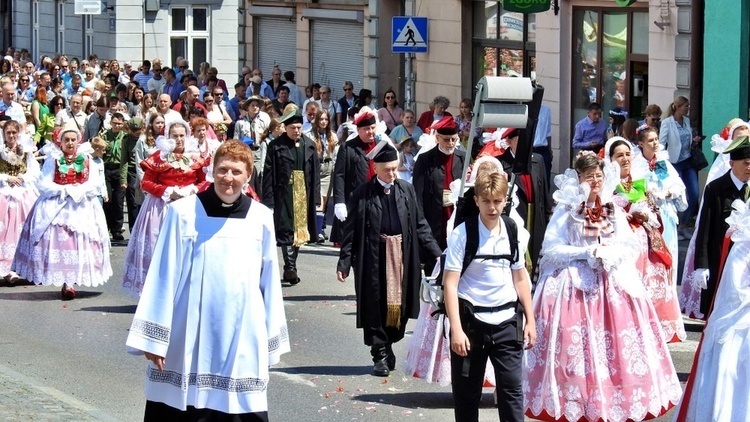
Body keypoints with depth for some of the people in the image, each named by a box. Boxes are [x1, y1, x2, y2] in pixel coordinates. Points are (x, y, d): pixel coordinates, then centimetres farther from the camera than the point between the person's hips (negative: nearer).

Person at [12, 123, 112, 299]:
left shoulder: (86, 159, 7)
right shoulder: (53, 159, -1)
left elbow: (93, 184, 2)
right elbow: (44, 185, -8)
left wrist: (81, 191, -17)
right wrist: (66, 190, -16)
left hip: (82, 207, 3)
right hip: (56, 207, -2)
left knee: (78, 241, -3)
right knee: (59, 239, -10)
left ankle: (69, 282, 2)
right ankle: (65, 282, -7)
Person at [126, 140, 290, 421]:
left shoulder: (261, 218, 4)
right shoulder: (183, 213, -3)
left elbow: (269, 282, 10)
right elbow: (163, 276, -1)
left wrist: (271, 343, 12)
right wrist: (152, 338, -2)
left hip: (242, 337, 2)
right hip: (188, 339, -1)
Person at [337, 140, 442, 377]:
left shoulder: (406, 191, 5)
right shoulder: (363, 194, -4)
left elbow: (420, 225, 10)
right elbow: (351, 230, -3)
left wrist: (436, 253, 5)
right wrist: (344, 262, -8)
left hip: (401, 257, 3)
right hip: (373, 258, -3)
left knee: (399, 304, 8)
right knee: (376, 307, 1)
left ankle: (388, 346, 26)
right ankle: (380, 356, 10)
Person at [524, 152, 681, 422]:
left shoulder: (613, 210, 11)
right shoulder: (566, 210, 0)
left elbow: (630, 248, 6)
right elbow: (551, 249, -7)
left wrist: (608, 253, -13)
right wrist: (587, 252, -14)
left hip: (612, 286, 3)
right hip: (573, 287, -3)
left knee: (616, 347, -3)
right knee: (576, 348, -8)